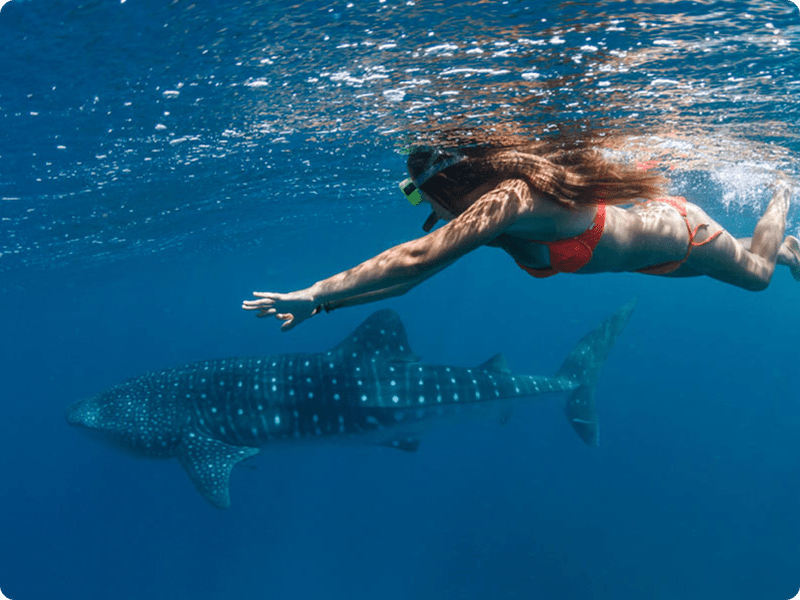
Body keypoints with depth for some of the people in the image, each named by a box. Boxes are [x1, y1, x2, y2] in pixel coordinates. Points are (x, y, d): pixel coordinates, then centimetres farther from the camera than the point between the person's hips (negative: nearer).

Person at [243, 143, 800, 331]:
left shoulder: (510, 197, -43)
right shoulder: (484, 215, -18)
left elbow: (414, 259, -49)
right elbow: (412, 272, -16)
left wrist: (315, 293, -48)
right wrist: (322, 305, -21)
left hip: (676, 228, -6)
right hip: (642, 223, 6)